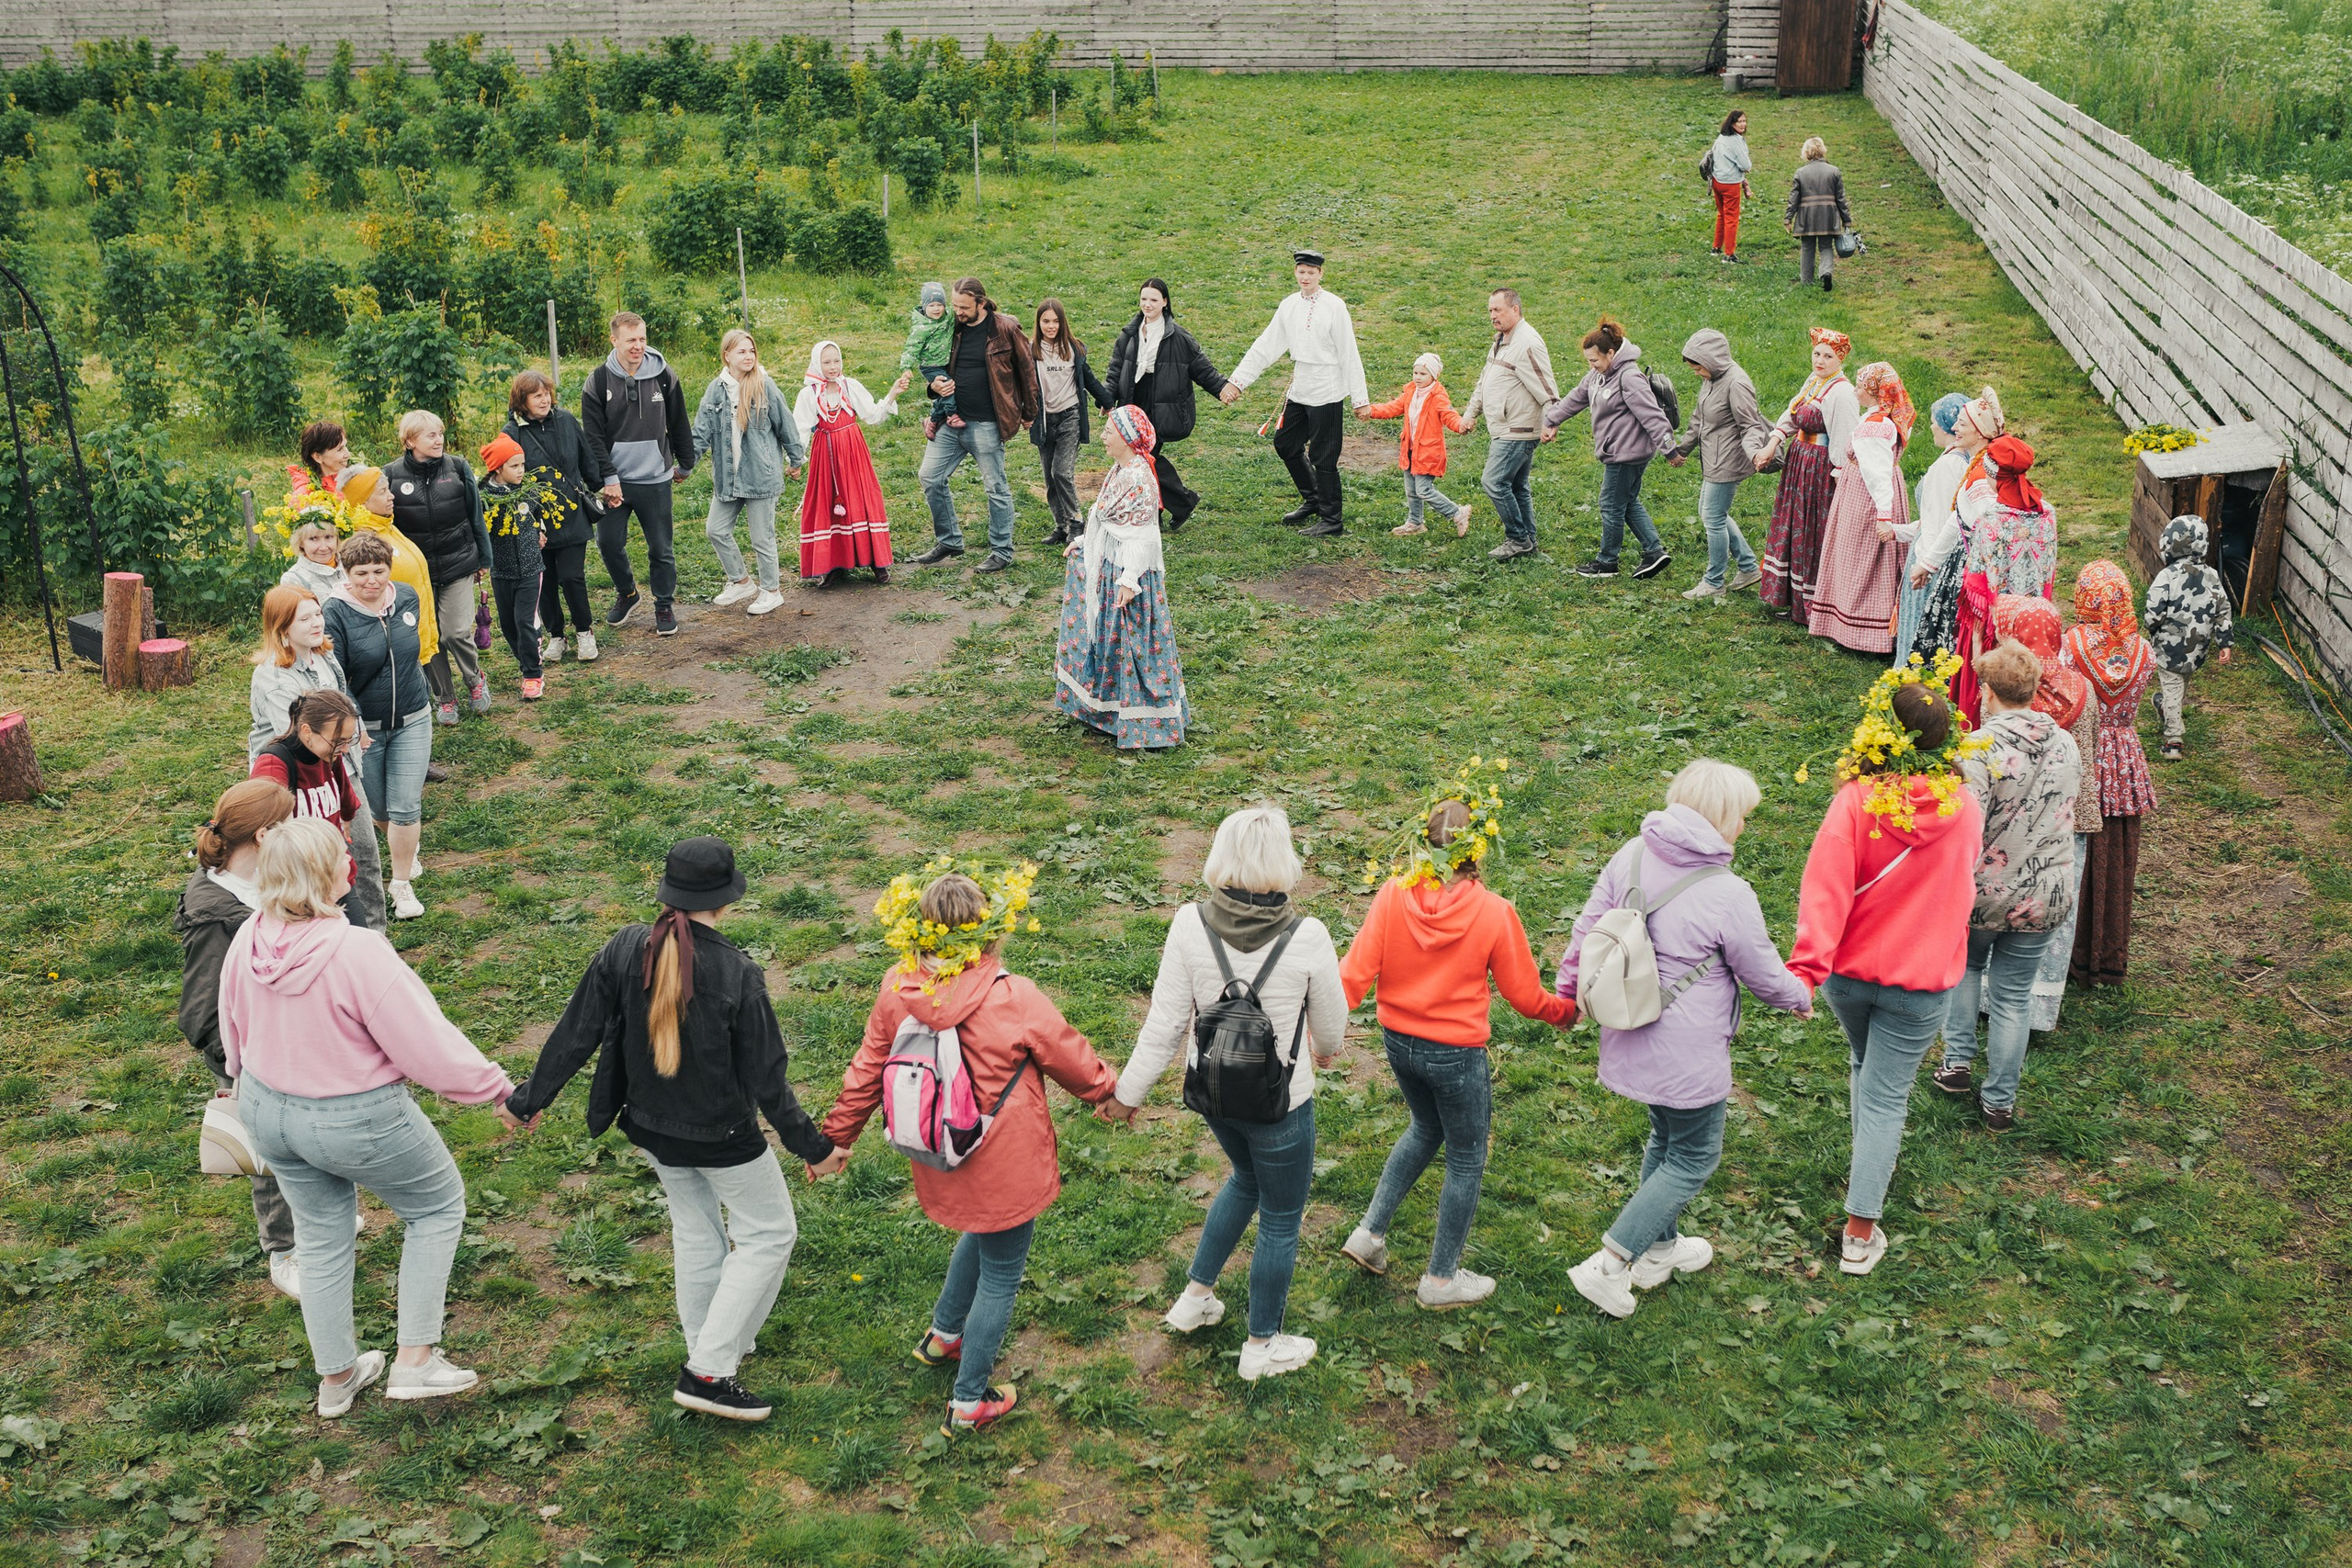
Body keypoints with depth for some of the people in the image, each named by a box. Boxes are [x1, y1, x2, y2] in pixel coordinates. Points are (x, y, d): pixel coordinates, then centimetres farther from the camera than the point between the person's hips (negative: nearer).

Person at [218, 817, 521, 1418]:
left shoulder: (247, 941, -12)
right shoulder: (358, 953, -32)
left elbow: (233, 1031, 7)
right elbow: (428, 1046, -24)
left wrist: (248, 1081, 29)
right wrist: (499, 1090, -10)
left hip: (268, 1110, 6)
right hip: (355, 1121, -6)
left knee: (321, 1234, 25)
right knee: (438, 1206, 19)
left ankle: (336, 1377, 41)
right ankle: (415, 1361, 19)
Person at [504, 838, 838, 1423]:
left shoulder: (625, 950, -15)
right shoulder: (737, 975, -26)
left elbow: (576, 1035, -7)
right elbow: (767, 1082, -19)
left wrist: (531, 1099, 9)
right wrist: (811, 1147, -6)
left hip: (652, 1127, 5)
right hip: (723, 1134, -5)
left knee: (696, 1230, 26)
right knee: (768, 1232, 15)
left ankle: (712, 1346, 43)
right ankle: (708, 1371, 11)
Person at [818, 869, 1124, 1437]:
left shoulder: (898, 989, -13)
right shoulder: (1015, 1000, -26)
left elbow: (867, 1069, 0)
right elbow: (1075, 1063, -9)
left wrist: (838, 1135, 15)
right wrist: (1111, 1090, 12)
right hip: (1006, 1170, -6)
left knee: (980, 1233, 34)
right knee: (1000, 1276, 14)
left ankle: (943, 1334, 50)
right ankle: (969, 1403, 26)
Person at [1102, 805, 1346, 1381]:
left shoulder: (1190, 925, -17)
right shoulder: (1307, 938, -23)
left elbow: (1165, 1022, -11)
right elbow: (1329, 1024, -7)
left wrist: (1129, 1091, 2)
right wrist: (1324, 1051, 17)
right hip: (1279, 1099, -4)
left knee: (1247, 1178, 33)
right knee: (1281, 1220, 18)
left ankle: (1195, 1296, 42)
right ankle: (1262, 1346, 34)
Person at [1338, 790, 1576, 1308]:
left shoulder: (1393, 896, -14)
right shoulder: (1494, 913, -19)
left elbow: (1357, 972, -14)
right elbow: (1524, 994, -8)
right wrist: (1565, 1011, 12)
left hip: (1399, 1043, 4)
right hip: (1456, 1054, -4)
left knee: (1427, 1130, 31)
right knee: (1466, 1161, 17)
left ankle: (1370, 1232, 30)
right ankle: (1441, 1280, 28)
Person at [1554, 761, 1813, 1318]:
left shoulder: (1632, 856, -7)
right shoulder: (1728, 896, -24)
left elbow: (1588, 928, 3)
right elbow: (1765, 976, -9)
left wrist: (1567, 991, 19)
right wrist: (1799, 997, 14)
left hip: (1632, 1040, 7)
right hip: (1688, 1056, -7)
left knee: (1666, 1139, 27)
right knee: (1694, 1158, 13)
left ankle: (1659, 1249, 43)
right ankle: (1608, 1265, 9)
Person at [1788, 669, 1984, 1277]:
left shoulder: (1856, 800, -19)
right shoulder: (1965, 808, -10)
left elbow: (1825, 886, -25)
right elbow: (1961, 886, 7)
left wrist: (1808, 963, -26)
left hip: (1848, 972, 1)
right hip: (1921, 981, 0)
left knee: (1864, 1062, 28)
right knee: (1885, 1095, 7)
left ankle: (1867, 1165, 48)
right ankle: (1860, 1232, 8)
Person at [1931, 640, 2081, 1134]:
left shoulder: (1979, 747, -20)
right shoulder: (2066, 745, -1)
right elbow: (2065, 817, 11)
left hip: (1982, 890, -3)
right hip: (2045, 897, 3)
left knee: (1965, 964, 27)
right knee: (2014, 996, 14)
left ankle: (1957, 1061, 25)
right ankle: (2000, 1101, 22)